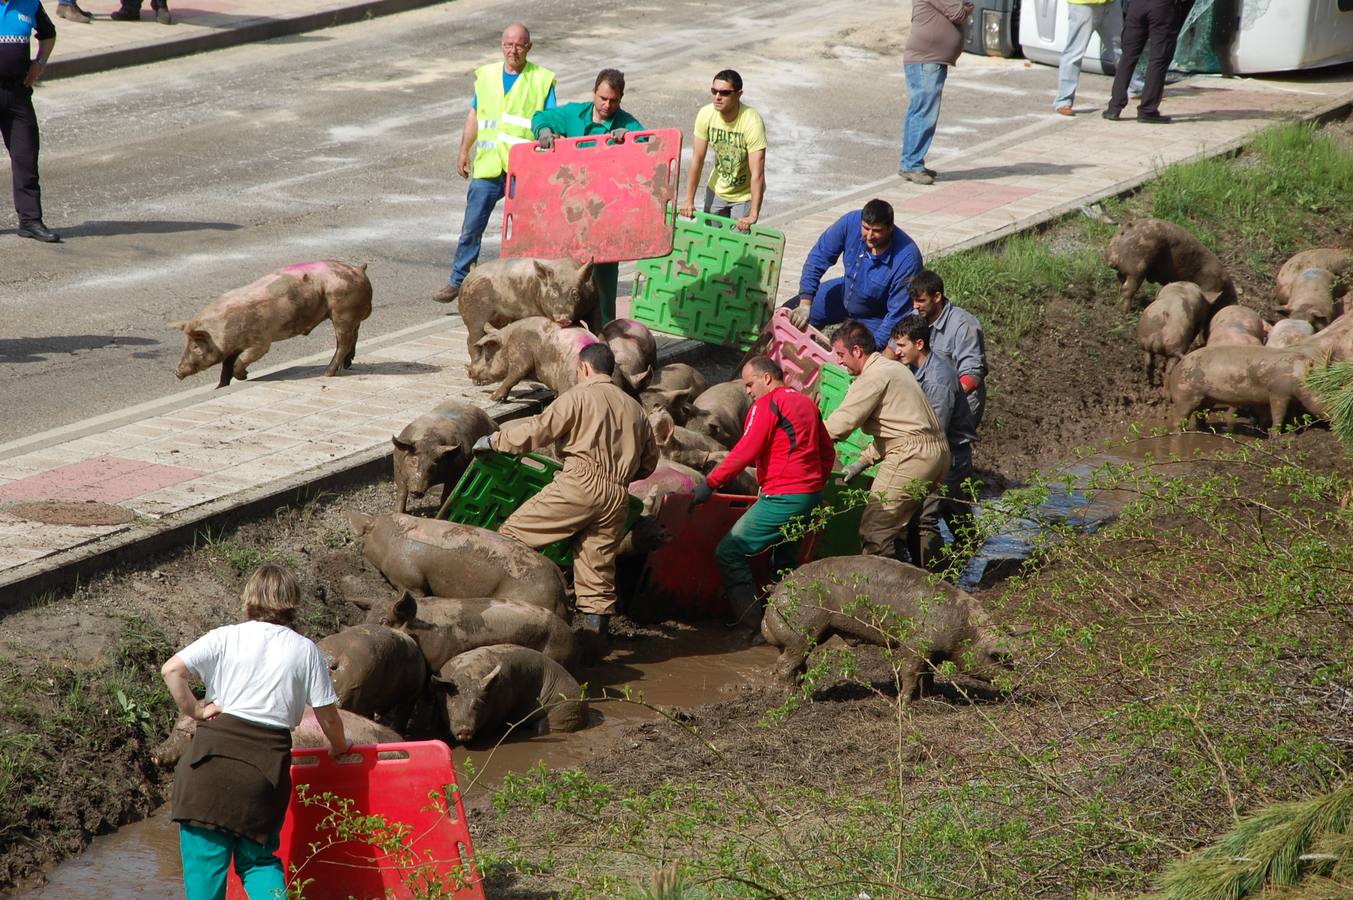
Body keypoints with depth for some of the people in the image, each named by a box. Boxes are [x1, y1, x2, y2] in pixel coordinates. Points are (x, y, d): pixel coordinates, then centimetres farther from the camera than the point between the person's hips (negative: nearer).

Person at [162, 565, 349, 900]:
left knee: (205, 859, 4)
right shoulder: (305, 650, 8)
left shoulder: (225, 638, 5)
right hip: (267, 765, 1)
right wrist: (339, 746, 30)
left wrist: (194, 709, 2)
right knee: (257, 858, 15)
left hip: (214, 752, -1)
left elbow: (171, 669, -9)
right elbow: (328, 717, 11)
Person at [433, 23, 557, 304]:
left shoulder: (542, 80, 0)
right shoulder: (486, 75, 11)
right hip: (488, 165, 3)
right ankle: (457, 281, 8)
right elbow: (475, 115, 20)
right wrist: (464, 151, 17)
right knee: (472, 226, 2)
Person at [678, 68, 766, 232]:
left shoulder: (752, 122, -30)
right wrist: (689, 200, -10)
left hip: (745, 194, -4)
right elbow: (697, 161, -9)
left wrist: (753, 215, -36)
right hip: (717, 189, 4)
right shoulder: (706, 115, -17)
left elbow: (757, 173, -32)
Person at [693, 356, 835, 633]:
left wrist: (710, 483, -14)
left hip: (782, 498, -9)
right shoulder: (806, 403, 18)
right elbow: (828, 452, 23)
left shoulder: (767, 405, -8)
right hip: (811, 496, 9)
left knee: (729, 553, -6)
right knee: (784, 562, 20)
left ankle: (753, 625, -11)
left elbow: (745, 452, -17)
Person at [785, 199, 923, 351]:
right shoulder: (851, 222, -27)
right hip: (845, 293, 4)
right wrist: (805, 304, -26)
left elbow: (897, 314, -31)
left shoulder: (907, 258, -36)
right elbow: (818, 258, -19)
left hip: (875, 317, -4)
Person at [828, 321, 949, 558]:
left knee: (874, 531, -9)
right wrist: (863, 462, 21)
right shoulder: (893, 367, 21)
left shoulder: (872, 377, -10)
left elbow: (840, 424, -16)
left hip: (912, 456, -10)